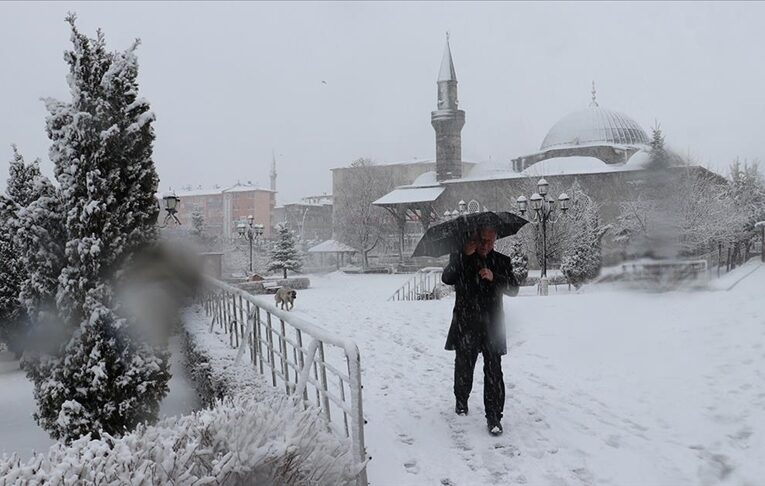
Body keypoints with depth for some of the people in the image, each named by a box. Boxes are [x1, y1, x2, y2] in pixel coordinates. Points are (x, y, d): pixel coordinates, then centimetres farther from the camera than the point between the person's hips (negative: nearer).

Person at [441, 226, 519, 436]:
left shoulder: (502, 261, 7)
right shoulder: (460, 259, 4)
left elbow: (514, 289, -1)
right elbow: (446, 278, -13)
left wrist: (494, 278, -18)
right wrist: (463, 255, -21)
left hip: (491, 324, 0)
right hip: (465, 323, 0)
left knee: (494, 371, -5)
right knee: (463, 366, 13)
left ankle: (494, 417, 1)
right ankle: (461, 401, 38)